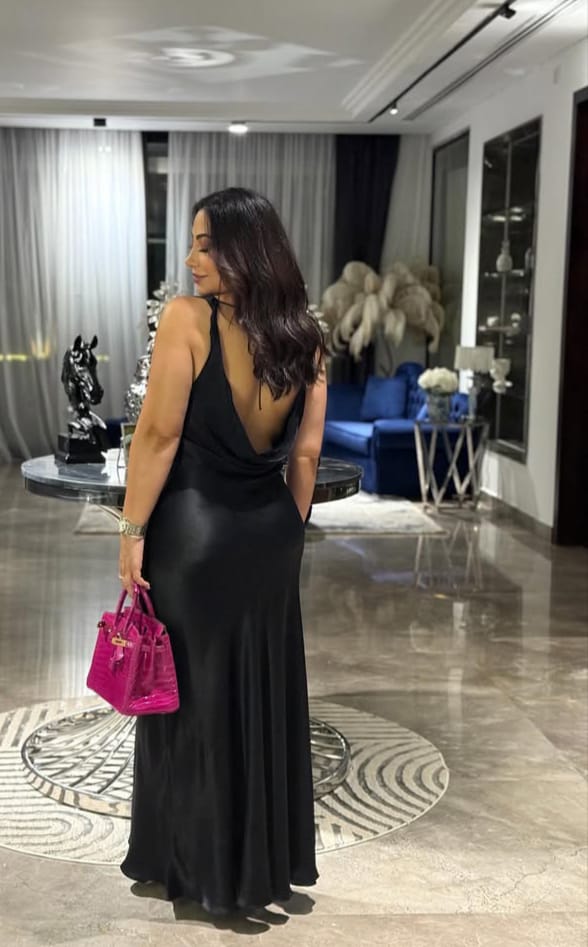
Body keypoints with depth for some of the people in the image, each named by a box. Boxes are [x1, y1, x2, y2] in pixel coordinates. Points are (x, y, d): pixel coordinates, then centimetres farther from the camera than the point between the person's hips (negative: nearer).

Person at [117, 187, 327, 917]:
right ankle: (270, 859, 30)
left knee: (193, 695, 9)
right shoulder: (304, 337, 1)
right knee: (266, 696, 16)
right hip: (271, 534, 5)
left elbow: (159, 435, -17)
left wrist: (133, 531, -9)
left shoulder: (187, 318, -16)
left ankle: (200, 864, 23)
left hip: (194, 530, -5)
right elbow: (306, 453, 4)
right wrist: (286, 532, 13)